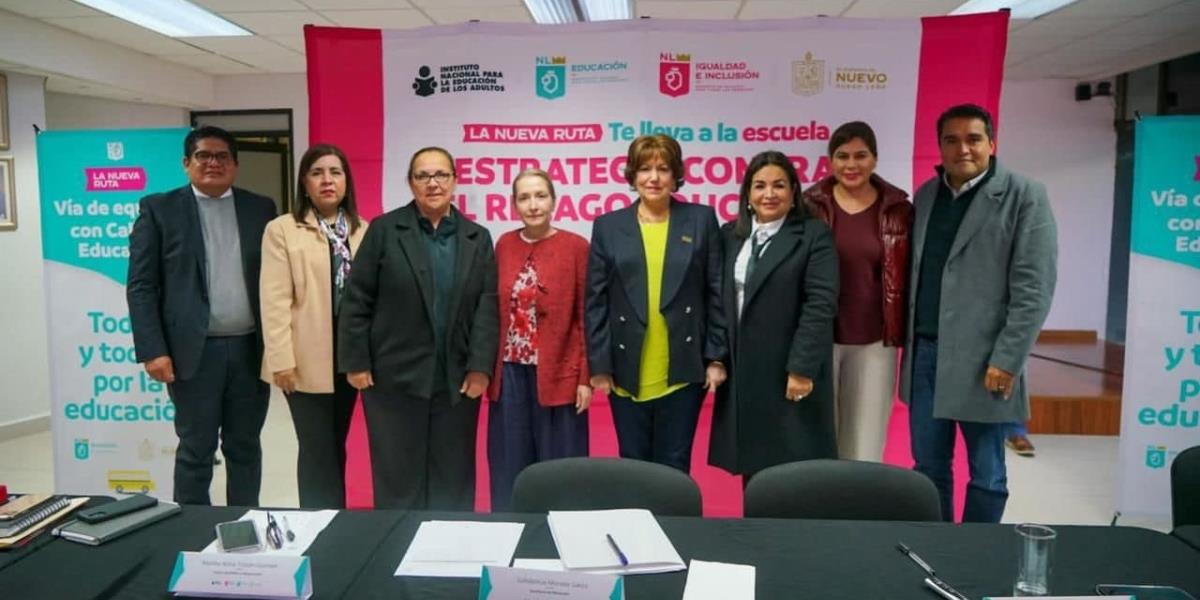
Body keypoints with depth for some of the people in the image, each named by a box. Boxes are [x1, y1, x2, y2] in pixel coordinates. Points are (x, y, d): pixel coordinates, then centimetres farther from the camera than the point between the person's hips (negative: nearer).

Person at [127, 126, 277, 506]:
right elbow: (141, 286, -2)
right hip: (194, 350, -2)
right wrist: (152, 350, -10)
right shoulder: (159, 209, 2)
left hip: (251, 348, 2)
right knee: (195, 450, 7)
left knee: (245, 447, 12)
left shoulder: (261, 209, 8)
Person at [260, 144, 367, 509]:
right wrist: (282, 359, -14)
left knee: (336, 445, 15)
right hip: (309, 360, -4)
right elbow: (275, 300, -9)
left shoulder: (363, 230, 8)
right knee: (317, 449, 1)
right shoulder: (282, 230, -3)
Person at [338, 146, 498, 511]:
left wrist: (480, 367, -7)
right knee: (397, 476, 7)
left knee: (453, 480, 9)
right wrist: (355, 362, -5)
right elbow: (357, 300, -1)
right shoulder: (384, 230, 1)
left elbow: (487, 306, 1)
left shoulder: (477, 238, 7)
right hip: (395, 376, -2)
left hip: (458, 379, 2)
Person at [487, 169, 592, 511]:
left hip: (557, 375, -4)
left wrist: (585, 377, -8)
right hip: (509, 374, 4)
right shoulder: (504, 245, 6)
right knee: (511, 467, 12)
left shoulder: (576, 247, -6)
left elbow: (586, 317, -6)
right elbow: (494, 310, 8)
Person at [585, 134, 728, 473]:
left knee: (674, 467, 8)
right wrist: (599, 365, -2)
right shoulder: (608, 226, 4)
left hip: (683, 371, 0)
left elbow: (717, 293, 4)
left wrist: (716, 357, -1)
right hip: (627, 373, 1)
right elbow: (596, 302, 3)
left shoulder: (701, 220, 4)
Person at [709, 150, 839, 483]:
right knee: (751, 469, 10)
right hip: (742, 373, 5)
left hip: (790, 374, -4)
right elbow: (719, 300, 12)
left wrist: (802, 368, -16)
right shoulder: (730, 236, 12)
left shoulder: (814, 236, -3)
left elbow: (820, 305, -11)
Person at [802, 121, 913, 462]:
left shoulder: (898, 209, 2)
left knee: (866, 444, 9)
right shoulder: (811, 206, -2)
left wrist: (905, 336, 4)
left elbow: (906, 277, 6)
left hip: (874, 342, 1)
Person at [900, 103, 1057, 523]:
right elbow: (915, 272, 12)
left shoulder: (1024, 197, -5)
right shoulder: (926, 195, 12)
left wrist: (1007, 360, -15)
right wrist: (907, 341, 6)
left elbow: (1033, 289, -10)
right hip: (924, 352, 5)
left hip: (981, 359, -5)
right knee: (928, 466, 13)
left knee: (985, 473, 7)